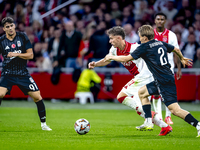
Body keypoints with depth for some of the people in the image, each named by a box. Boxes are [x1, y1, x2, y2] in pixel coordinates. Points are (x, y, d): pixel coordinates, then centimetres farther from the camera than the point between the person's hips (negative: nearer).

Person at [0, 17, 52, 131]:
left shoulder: (22, 37, -2)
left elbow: (30, 55, -5)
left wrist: (16, 54, -18)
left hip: (23, 73, 1)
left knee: (37, 97, -4)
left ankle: (43, 124, 13)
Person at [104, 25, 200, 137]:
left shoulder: (144, 47, -8)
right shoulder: (161, 43, 12)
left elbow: (126, 59, -3)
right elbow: (176, 49, 27)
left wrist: (111, 57, 13)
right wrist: (182, 59, 49)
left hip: (165, 82, -9)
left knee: (174, 109, -14)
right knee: (142, 92, 22)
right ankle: (148, 122, 20)